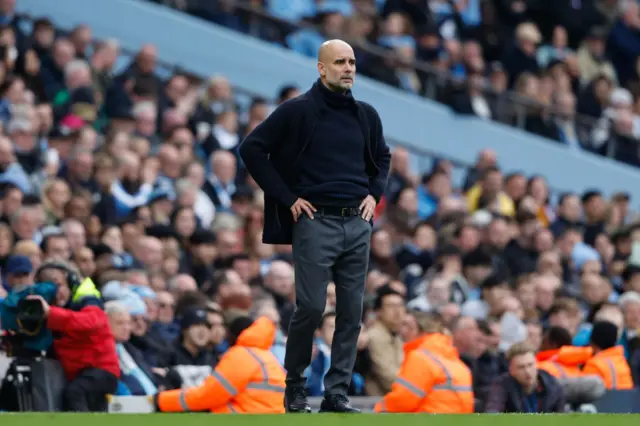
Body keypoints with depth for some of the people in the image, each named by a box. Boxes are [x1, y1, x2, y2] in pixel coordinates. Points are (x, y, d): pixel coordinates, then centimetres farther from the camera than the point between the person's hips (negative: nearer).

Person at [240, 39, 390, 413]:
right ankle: (295, 386, 10)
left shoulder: (366, 115, 11)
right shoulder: (297, 111, -4)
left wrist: (375, 194, 10)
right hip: (316, 222, -5)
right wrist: (287, 198, -7)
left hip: (358, 224, 5)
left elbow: (383, 157, 28)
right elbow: (252, 148, -5)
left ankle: (338, 392, 8)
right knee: (311, 307, -7)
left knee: (352, 312, 2)